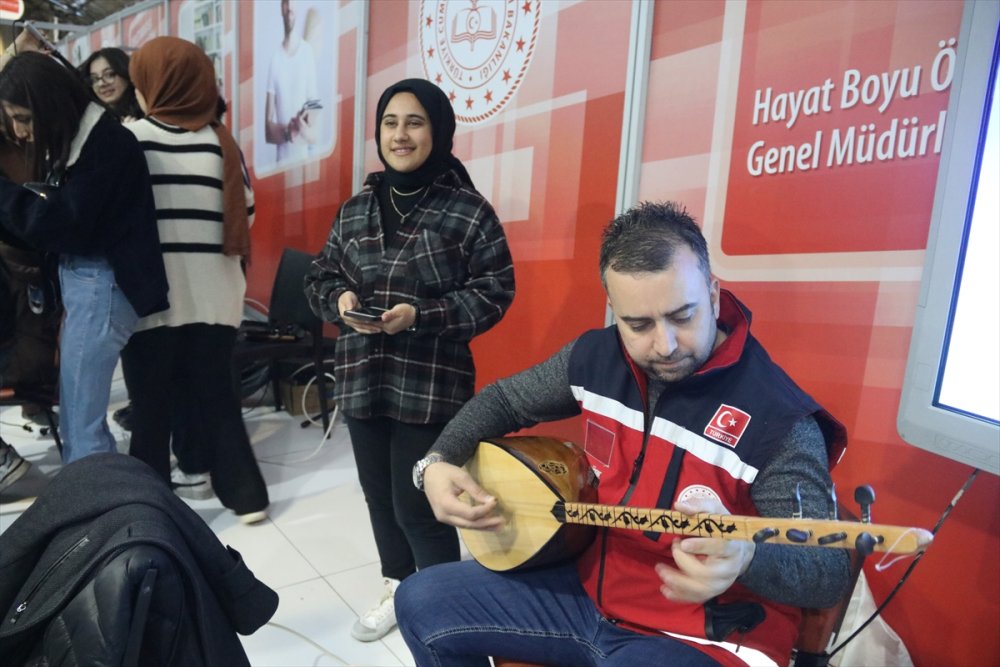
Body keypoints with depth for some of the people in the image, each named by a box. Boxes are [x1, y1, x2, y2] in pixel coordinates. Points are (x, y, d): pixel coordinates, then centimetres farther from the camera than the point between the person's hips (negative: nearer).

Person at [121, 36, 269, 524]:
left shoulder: (130, 136, -4)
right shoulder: (222, 141, 2)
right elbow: (246, 213, 5)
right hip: (213, 297, 3)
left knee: (150, 406, 10)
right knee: (217, 396, 14)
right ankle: (247, 495, 21)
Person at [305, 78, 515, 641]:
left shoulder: (469, 210, -7)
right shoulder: (355, 209, 10)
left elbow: (495, 291, -9)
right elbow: (321, 276, 15)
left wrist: (422, 314, -20)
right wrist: (340, 299, -9)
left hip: (431, 385, -5)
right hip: (362, 378, 6)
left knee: (418, 505, 1)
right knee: (379, 495, 17)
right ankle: (398, 587, 42)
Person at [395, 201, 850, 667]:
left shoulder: (778, 420, -22)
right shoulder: (596, 357, -7)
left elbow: (829, 571, -19)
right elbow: (503, 399, 7)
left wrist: (744, 556, -42)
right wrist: (437, 463, -10)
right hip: (592, 585, 6)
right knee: (421, 600, 3)